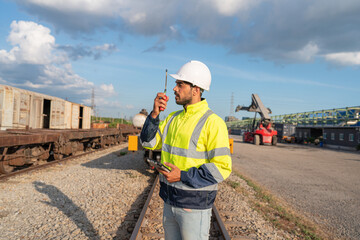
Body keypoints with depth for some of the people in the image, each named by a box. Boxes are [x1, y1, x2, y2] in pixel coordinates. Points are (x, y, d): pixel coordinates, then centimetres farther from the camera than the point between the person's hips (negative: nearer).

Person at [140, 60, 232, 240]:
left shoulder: (212, 122, -16)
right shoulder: (173, 118, 7)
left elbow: (222, 167, -18)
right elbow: (148, 142, 6)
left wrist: (182, 176, -22)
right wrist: (155, 114, -9)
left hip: (194, 207, -7)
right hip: (170, 202, 7)